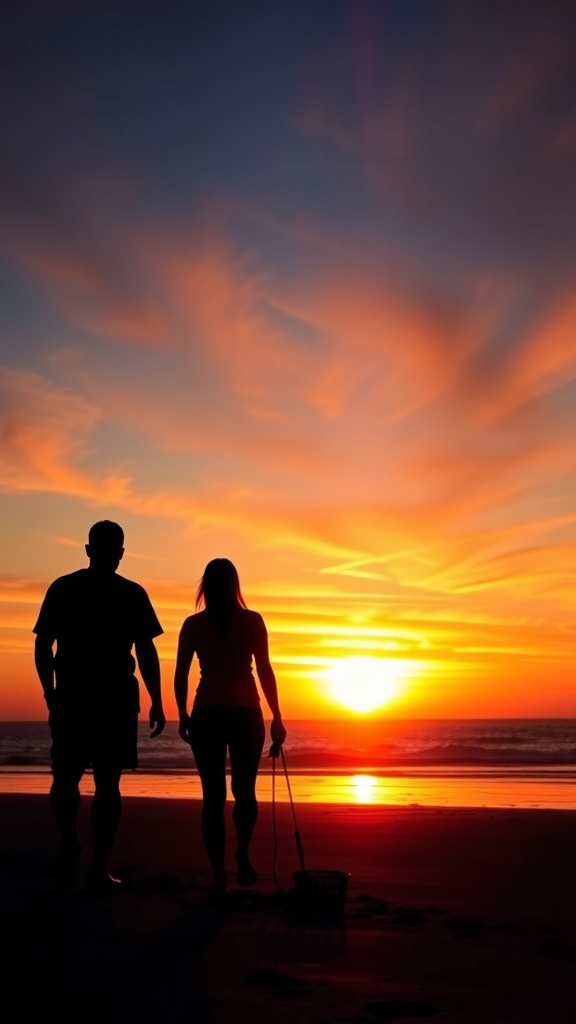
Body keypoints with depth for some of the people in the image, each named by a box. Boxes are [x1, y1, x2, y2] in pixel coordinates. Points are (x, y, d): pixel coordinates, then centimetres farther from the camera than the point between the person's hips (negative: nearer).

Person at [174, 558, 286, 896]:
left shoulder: (193, 625, 2)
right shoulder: (253, 621, -2)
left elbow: (181, 676, 2)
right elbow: (265, 672, -5)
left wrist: (183, 716, 14)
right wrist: (277, 718, 1)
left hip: (206, 715, 1)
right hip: (245, 714, -1)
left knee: (214, 796, 7)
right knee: (244, 790, 16)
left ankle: (219, 875, 4)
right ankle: (243, 853, -2)